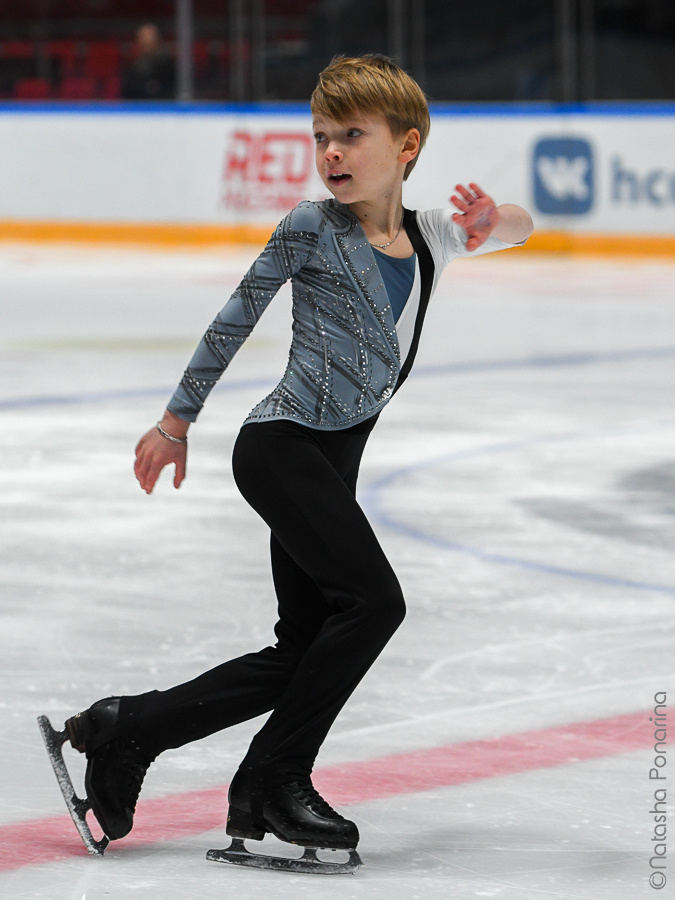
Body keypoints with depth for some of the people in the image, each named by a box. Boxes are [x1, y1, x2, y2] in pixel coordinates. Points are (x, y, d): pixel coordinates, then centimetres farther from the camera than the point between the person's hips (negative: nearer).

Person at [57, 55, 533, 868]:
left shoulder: (426, 235, 11)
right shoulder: (312, 229, -4)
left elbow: (520, 229, 22)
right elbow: (235, 320, 2)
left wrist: (487, 218, -3)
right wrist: (177, 418, 6)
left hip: (333, 463, 7)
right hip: (281, 445, -7)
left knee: (304, 654, 6)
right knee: (373, 599, -18)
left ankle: (125, 730, 13)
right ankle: (277, 779, -10)